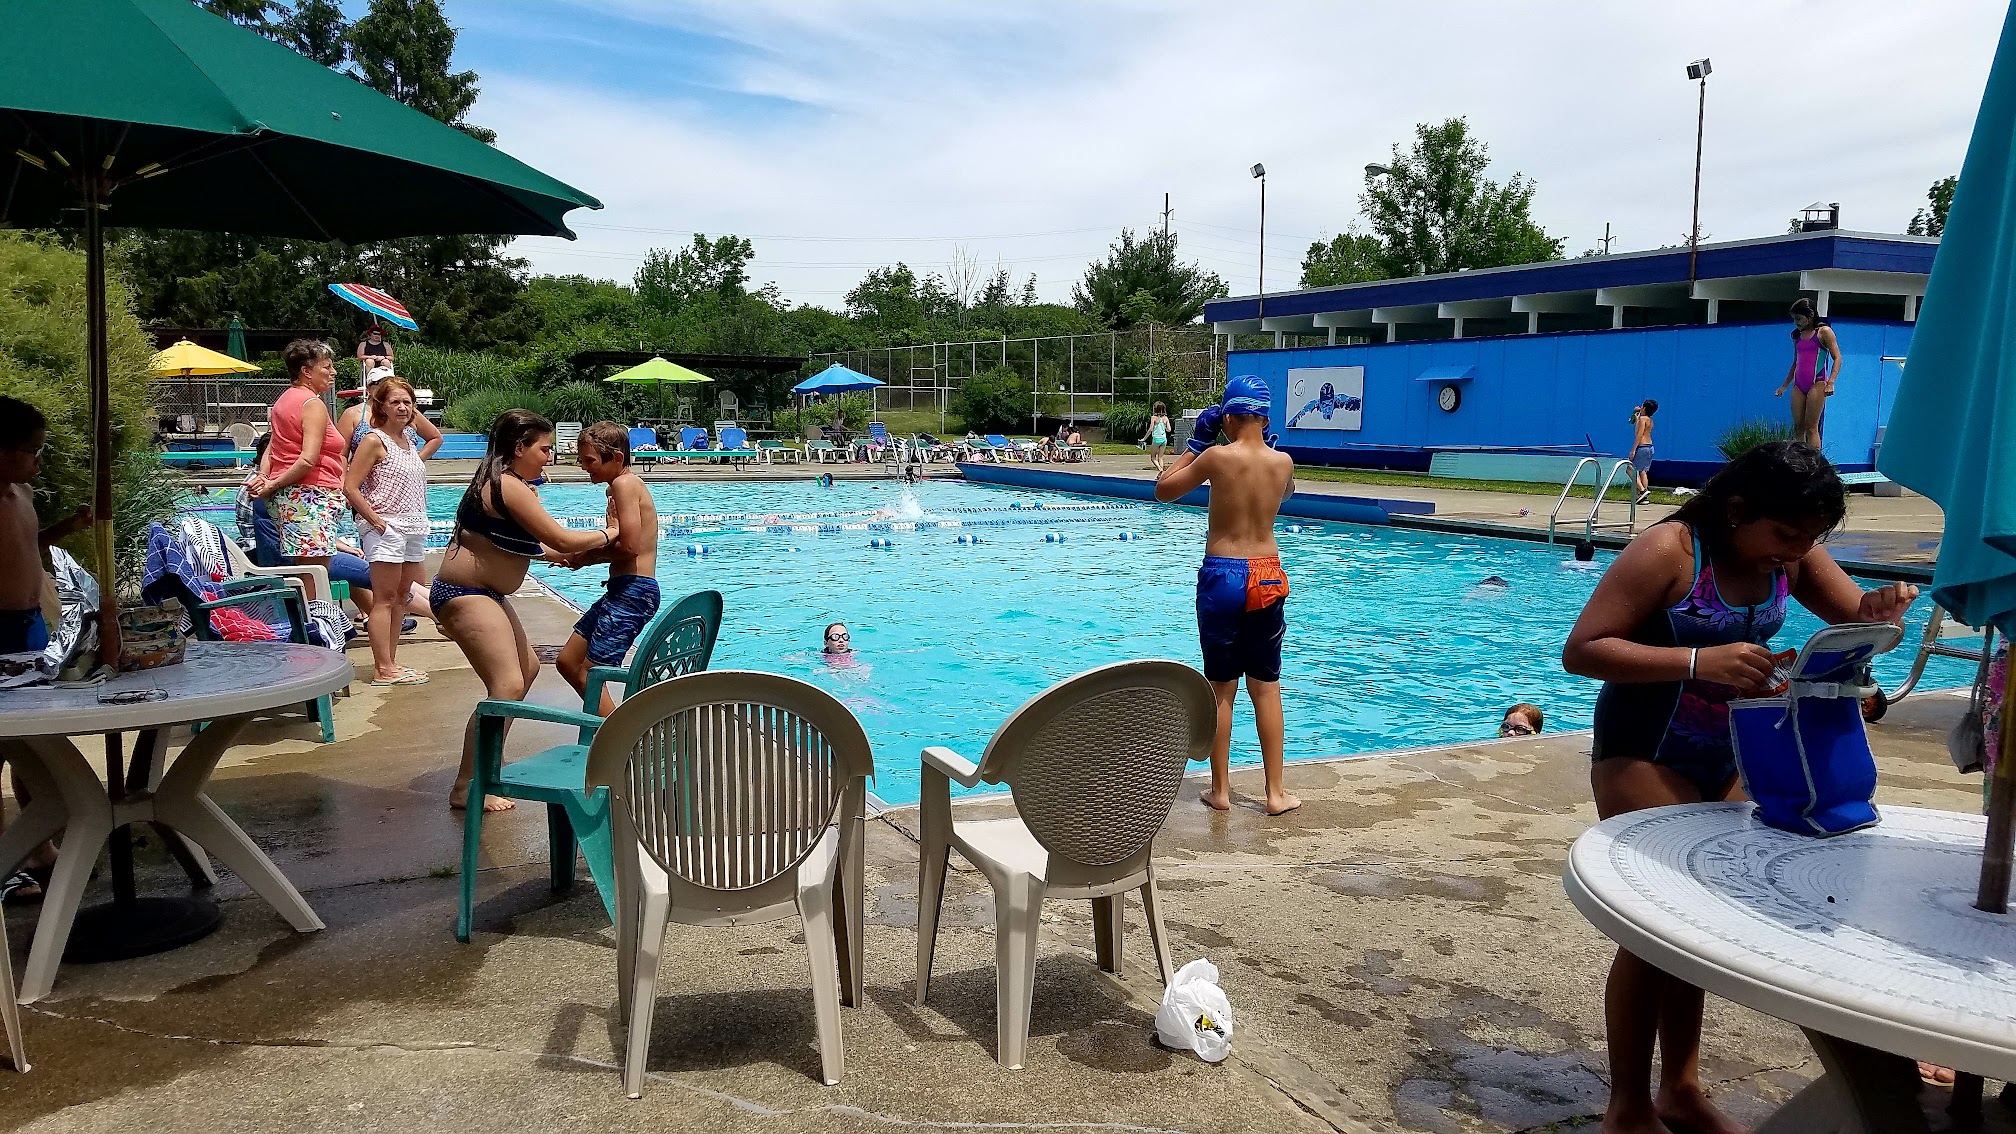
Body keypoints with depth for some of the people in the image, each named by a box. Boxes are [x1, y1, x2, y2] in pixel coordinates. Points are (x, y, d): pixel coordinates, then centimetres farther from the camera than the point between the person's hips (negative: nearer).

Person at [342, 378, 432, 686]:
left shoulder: (408, 439, 12)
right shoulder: (375, 441, -10)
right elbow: (350, 487, -14)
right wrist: (375, 520, -15)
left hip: (413, 529, 8)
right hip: (386, 530, -8)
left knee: (401, 597, 11)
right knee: (384, 599, -5)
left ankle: (390, 663, 18)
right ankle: (383, 669, -4)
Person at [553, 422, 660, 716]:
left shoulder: (624, 484, -13)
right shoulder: (626, 484, 16)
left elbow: (630, 546, -23)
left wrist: (587, 554, -7)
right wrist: (584, 557, 3)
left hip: (633, 591, -11)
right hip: (623, 589, 11)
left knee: (589, 677, -11)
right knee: (567, 662, 17)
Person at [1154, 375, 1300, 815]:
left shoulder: (1218, 457, -11)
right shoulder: (1283, 461, -1)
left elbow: (1163, 490, 2)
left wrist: (1196, 444, 7)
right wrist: (1266, 444, 20)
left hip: (1222, 576, -3)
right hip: (1268, 576, 3)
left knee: (1221, 687, 7)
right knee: (1266, 687, 10)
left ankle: (1220, 789, 14)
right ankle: (1276, 792, 14)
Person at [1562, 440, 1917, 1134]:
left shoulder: (1789, 556, 0)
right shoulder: (1670, 550, -21)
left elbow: (1852, 614, 10)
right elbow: (1581, 651, -25)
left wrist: (1881, 607, -15)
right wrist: (1699, 660, -36)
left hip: (1725, 760, 7)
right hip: (1645, 757, -7)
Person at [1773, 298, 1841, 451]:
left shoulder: (1823, 332, -2)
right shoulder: (1797, 336, 15)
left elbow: (1837, 358, -6)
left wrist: (1831, 382, -18)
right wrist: (1784, 385, 23)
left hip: (1817, 384, -6)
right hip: (1798, 385, 6)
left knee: (1811, 427, -10)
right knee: (1798, 427, 2)